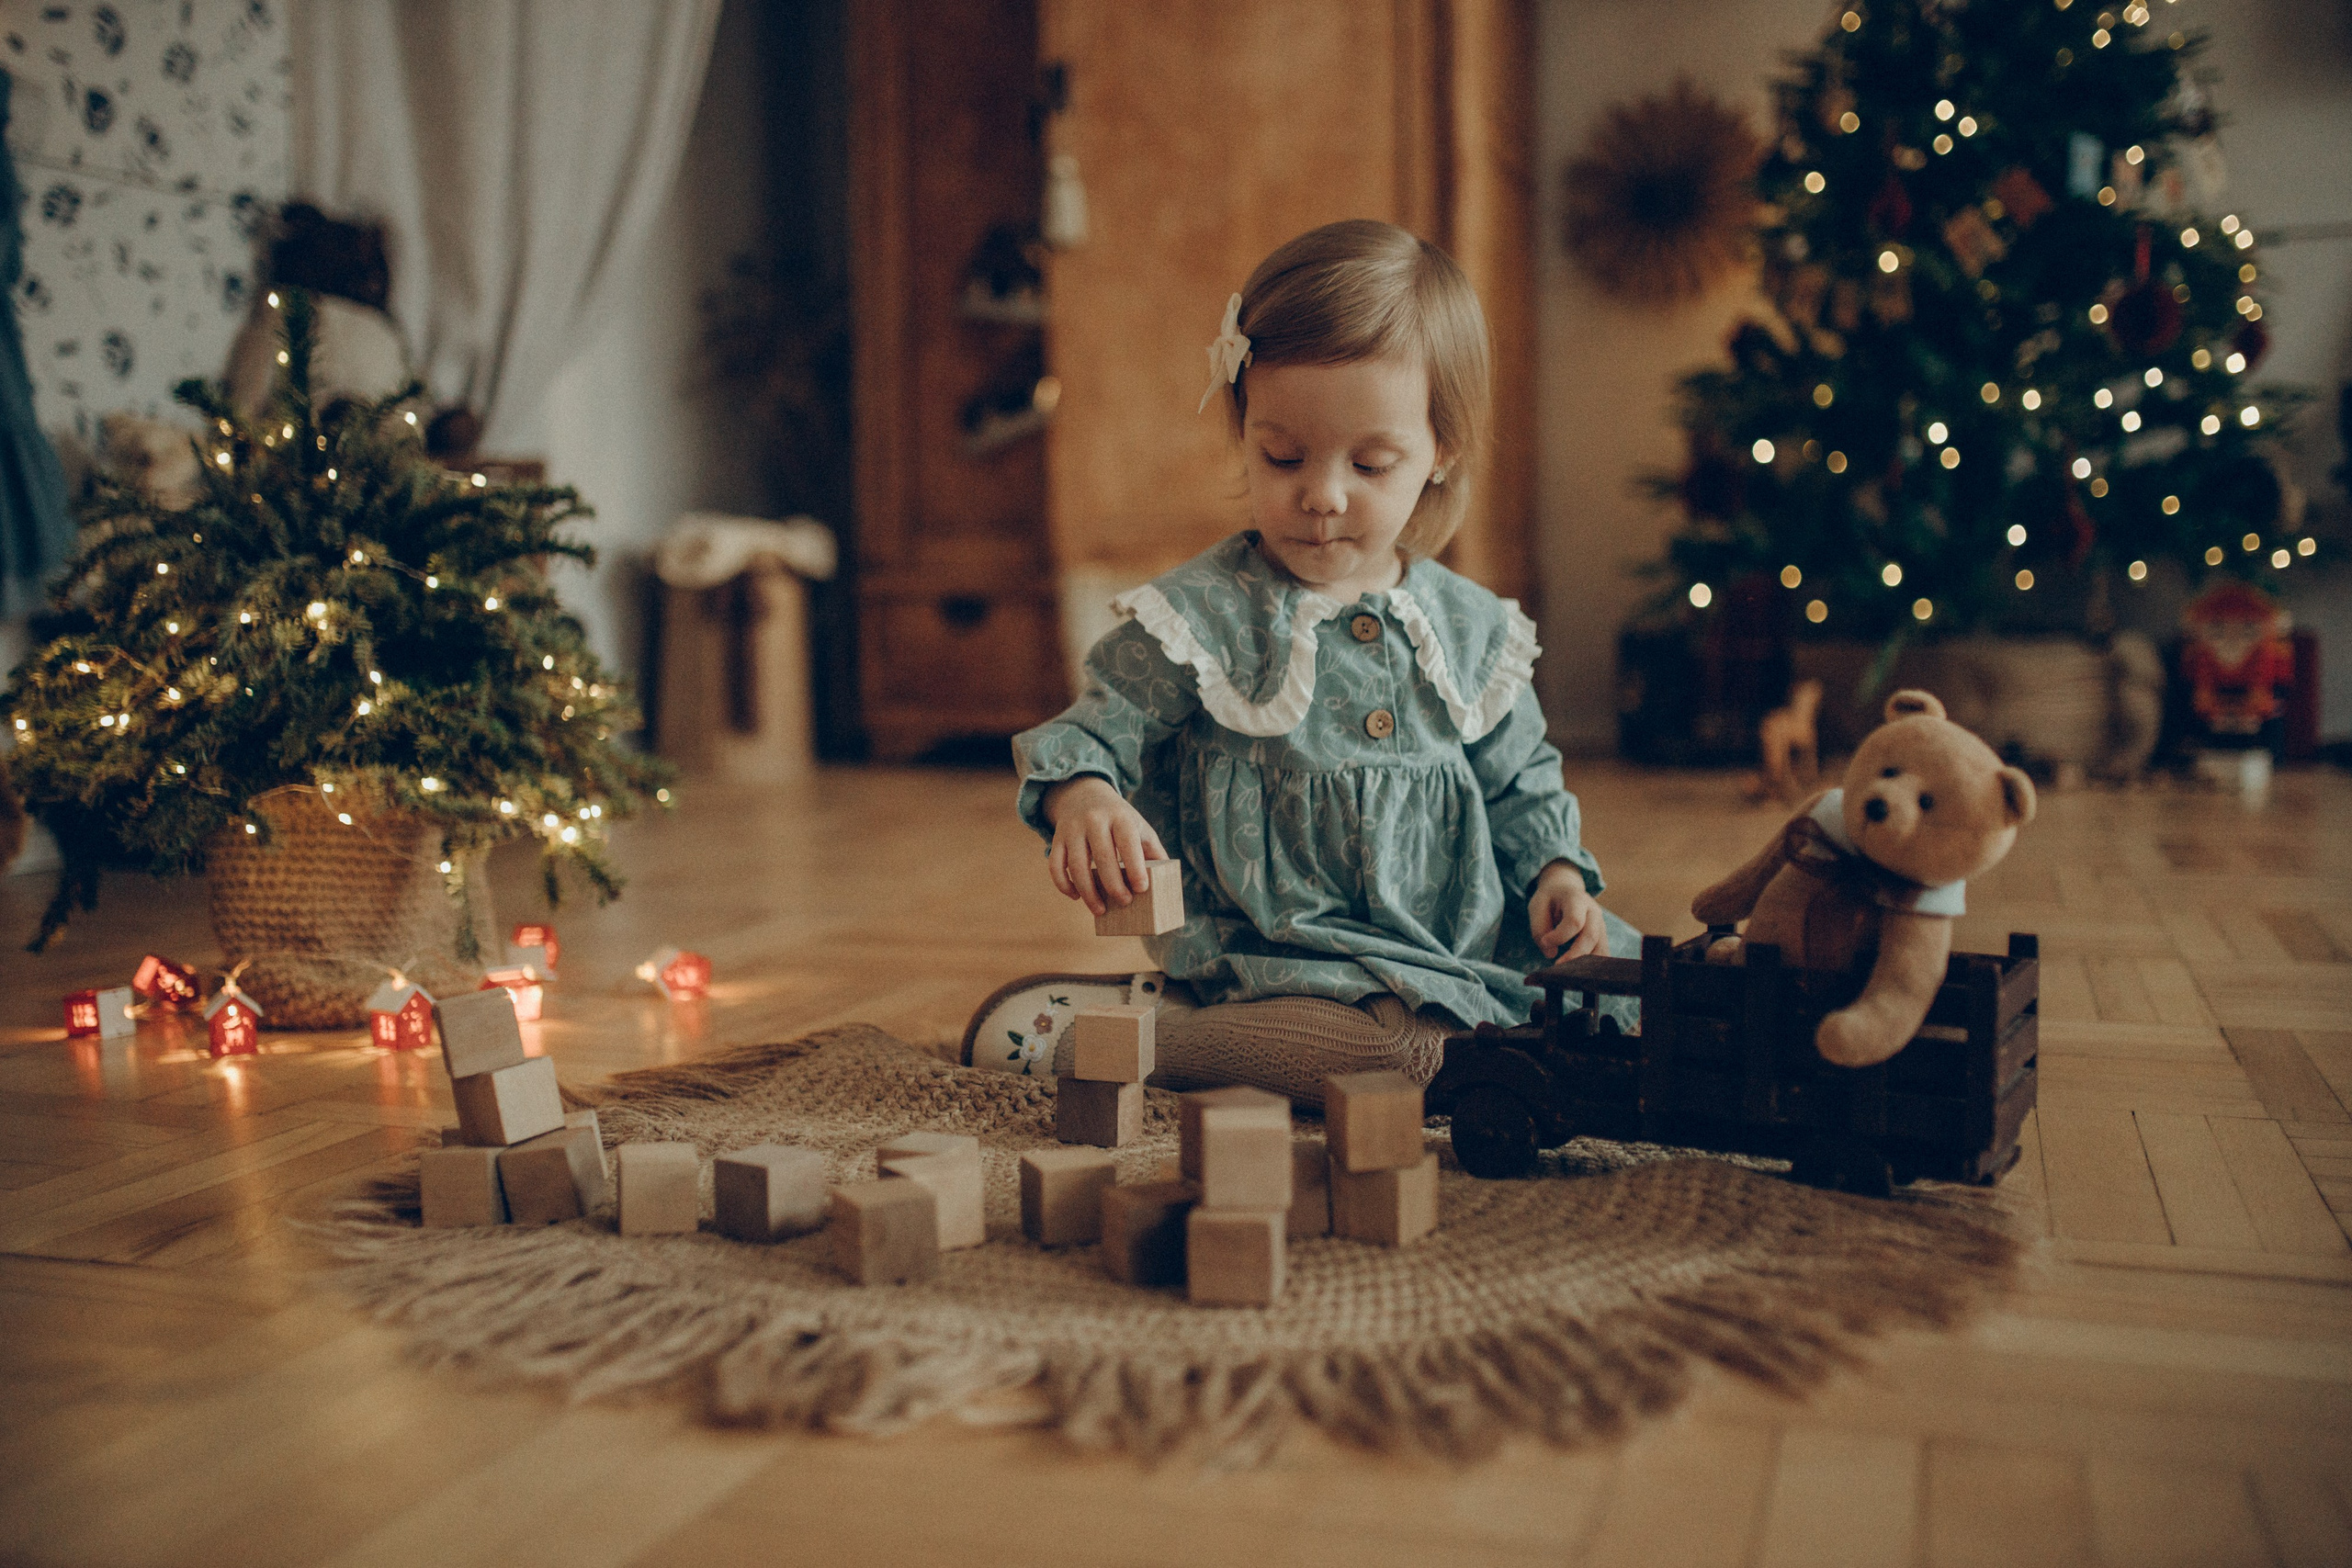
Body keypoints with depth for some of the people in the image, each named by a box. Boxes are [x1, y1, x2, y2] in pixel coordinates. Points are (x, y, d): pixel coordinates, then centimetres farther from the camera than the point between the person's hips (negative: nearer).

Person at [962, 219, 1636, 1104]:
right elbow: (1090, 735, -4)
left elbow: (1522, 789, 21)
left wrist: (1557, 873, 2)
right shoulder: (1202, 617, -3)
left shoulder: (1473, 632, 9)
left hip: (1468, 956, 5)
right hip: (1275, 960, -5)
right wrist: (1083, 799, -28)